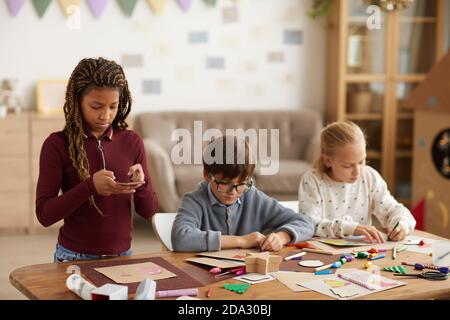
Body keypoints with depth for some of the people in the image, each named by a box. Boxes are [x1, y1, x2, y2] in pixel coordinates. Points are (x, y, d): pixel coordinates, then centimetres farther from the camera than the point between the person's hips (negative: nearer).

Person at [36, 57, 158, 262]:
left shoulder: (132, 142, -1)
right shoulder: (57, 145, -9)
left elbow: (148, 211, 1)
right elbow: (44, 214, -13)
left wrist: (141, 184, -20)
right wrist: (90, 186, -27)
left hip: (121, 255, 3)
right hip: (75, 257, -2)